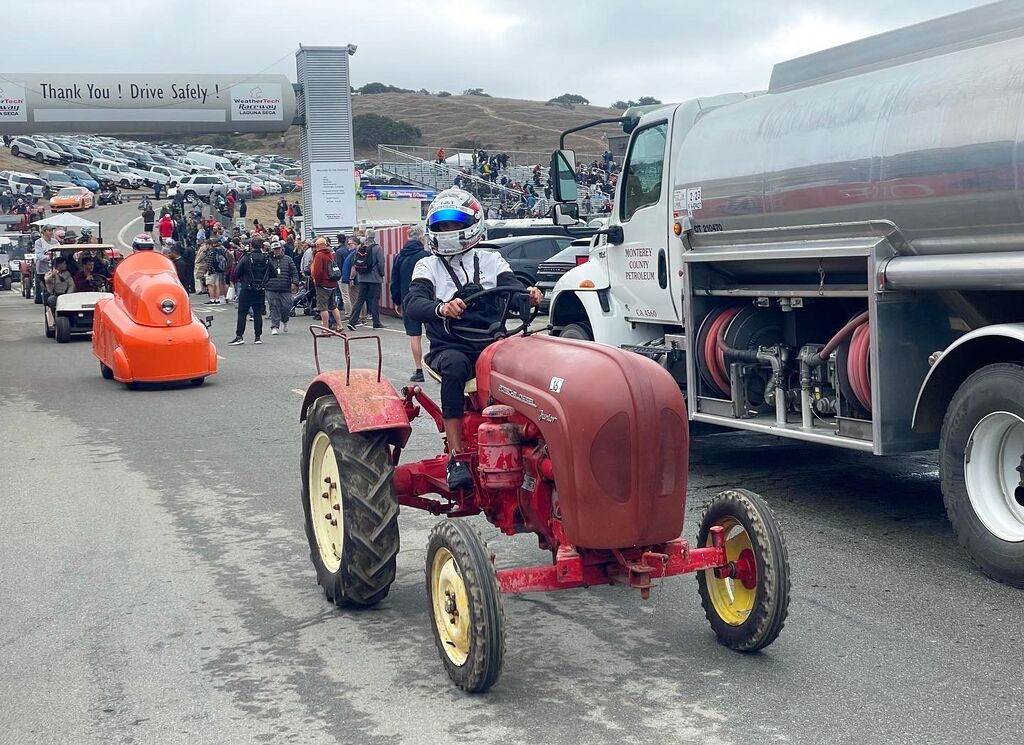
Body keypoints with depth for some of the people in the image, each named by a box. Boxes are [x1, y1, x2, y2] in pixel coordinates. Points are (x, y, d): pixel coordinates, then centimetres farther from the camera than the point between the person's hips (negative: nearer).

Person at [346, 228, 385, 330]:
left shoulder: (359, 248, 3)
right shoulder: (377, 248, -10)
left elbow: (354, 264, 7)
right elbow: (381, 263, -11)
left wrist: (356, 276, 16)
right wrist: (382, 274, 4)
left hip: (362, 279, 4)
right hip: (375, 279, -4)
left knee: (359, 300, 7)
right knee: (375, 300, 3)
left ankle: (352, 321, -1)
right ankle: (376, 322, 7)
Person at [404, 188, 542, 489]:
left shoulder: (491, 261, 14)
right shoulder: (428, 266, 8)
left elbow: (511, 288, -2)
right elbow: (412, 304, -10)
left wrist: (528, 294, -28)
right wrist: (440, 308, -33)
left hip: (492, 343, 2)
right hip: (450, 348, -1)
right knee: (454, 366, -37)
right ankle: (456, 457, -34)